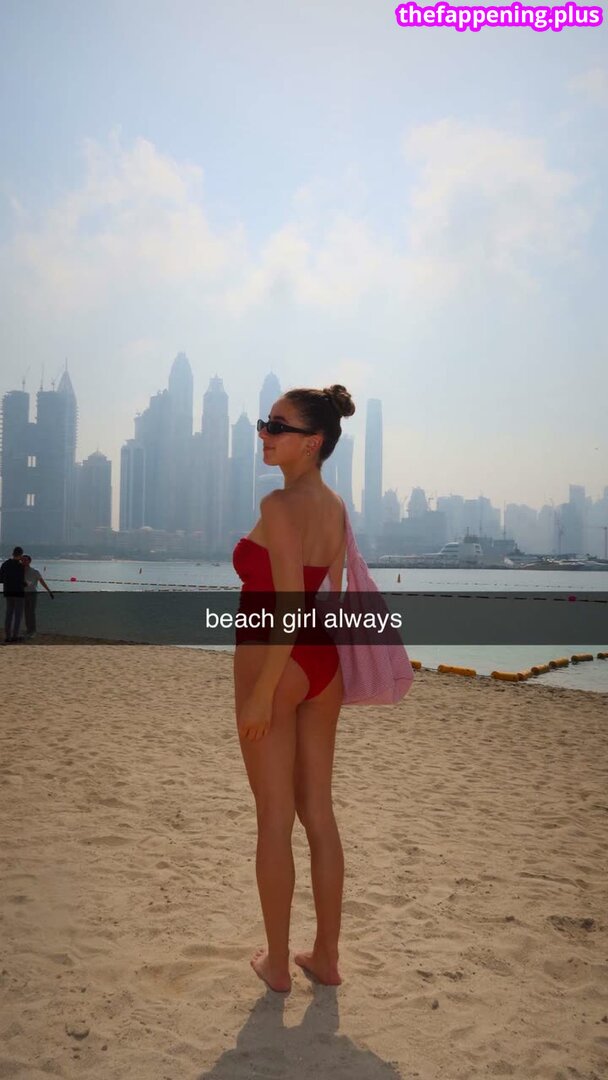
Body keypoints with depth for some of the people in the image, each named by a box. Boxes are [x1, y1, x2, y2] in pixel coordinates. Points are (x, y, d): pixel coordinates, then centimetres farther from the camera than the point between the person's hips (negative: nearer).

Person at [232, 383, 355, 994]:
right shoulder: (336, 508, 8)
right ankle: (326, 957, 25)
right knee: (319, 813, 14)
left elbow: (289, 607, -22)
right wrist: (324, 670, 20)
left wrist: (262, 691, -18)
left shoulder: (279, 505, -16)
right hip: (323, 666, 8)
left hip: (273, 664, -8)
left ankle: (277, 964, 20)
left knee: (275, 820, 5)